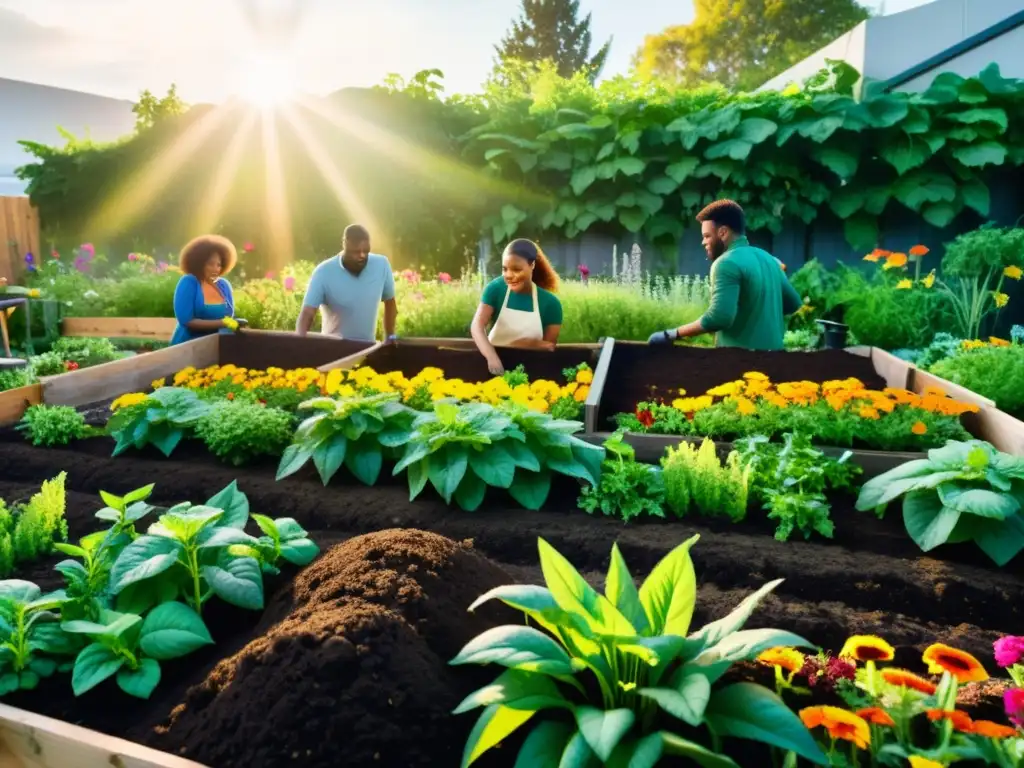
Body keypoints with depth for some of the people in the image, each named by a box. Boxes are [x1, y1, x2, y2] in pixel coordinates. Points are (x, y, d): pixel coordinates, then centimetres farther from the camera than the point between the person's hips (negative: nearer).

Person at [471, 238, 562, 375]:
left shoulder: (550, 302, -8)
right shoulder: (495, 288, -8)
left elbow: (550, 345, -6)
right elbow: (478, 326, -18)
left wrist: (511, 345, -19)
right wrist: (492, 357, -36)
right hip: (497, 359, 1)